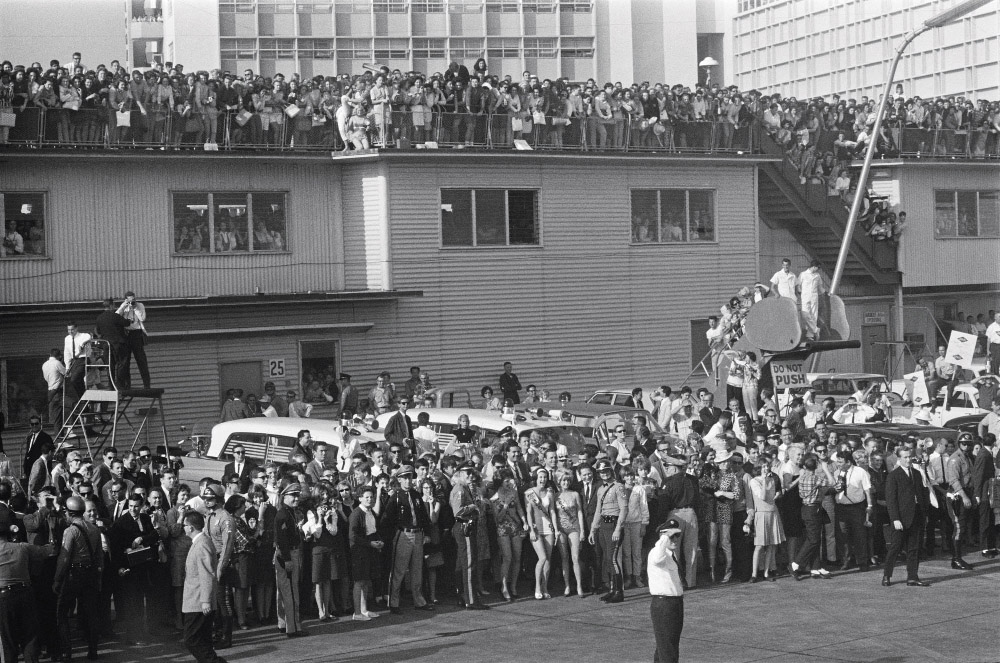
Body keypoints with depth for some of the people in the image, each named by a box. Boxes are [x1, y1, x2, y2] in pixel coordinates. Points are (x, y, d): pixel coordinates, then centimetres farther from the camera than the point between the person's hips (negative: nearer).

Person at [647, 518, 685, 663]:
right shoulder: (657, 552, -16)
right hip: (663, 604, -10)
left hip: (676, 603, 10)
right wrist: (665, 538, -39)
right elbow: (657, 559, -44)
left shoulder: (673, 553, 14)